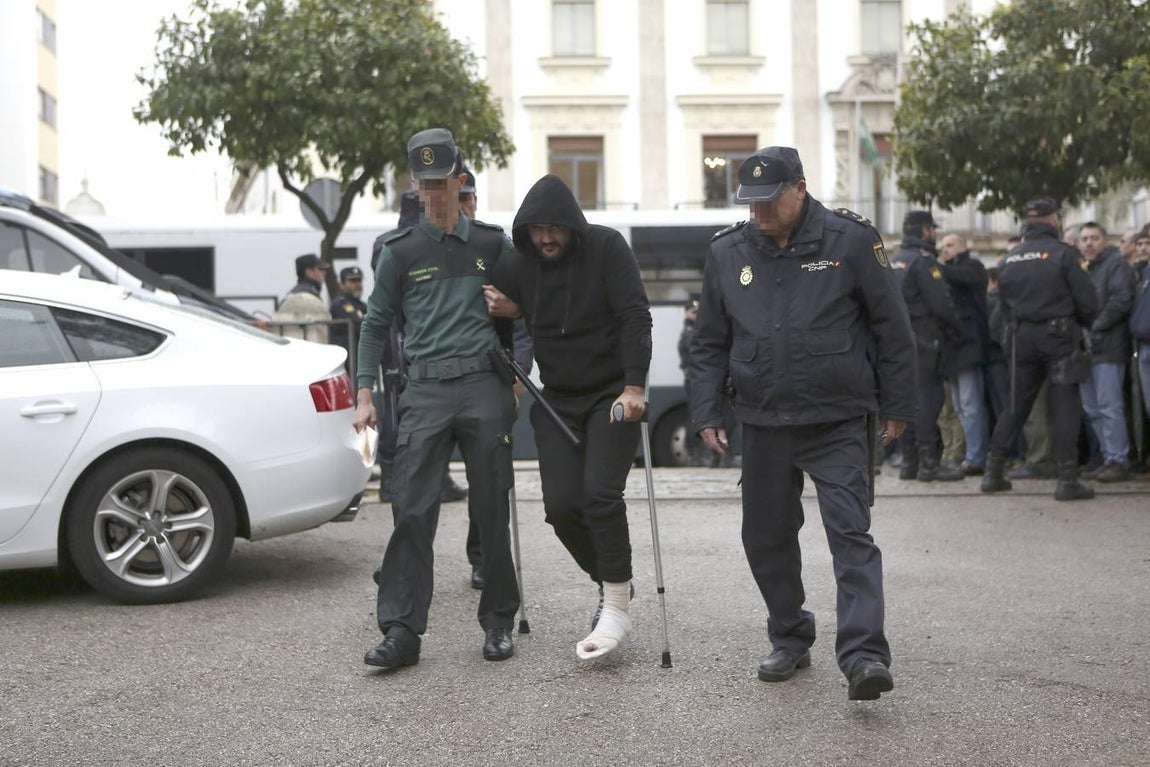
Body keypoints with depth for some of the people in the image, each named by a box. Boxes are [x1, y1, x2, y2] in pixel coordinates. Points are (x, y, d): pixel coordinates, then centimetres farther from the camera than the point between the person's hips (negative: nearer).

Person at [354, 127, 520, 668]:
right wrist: (364, 395, 5)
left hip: (484, 387, 1)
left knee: (492, 511, 4)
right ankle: (401, 630, -6)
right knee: (412, 511, -8)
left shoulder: (493, 244, 11)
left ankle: (498, 622, 16)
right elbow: (376, 323, 12)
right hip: (425, 391, 0)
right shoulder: (400, 251, 9)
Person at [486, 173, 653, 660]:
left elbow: (635, 317, -15)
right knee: (561, 505, -4)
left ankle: (617, 606, -7)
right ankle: (611, 584, 19)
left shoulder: (606, 247, -10)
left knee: (601, 494, -18)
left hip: (612, 395, -4)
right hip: (558, 400, 4)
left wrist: (634, 386, -23)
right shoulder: (517, 264, 2)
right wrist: (497, 312, -12)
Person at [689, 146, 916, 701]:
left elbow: (892, 328, 0)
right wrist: (706, 415, 7)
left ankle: (863, 655, -17)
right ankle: (790, 640, 29)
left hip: (838, 424, -4)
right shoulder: (727, 253, 5)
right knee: (766, 539, 11)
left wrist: (897, 406, 1)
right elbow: (709, 343, 13)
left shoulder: (850, 240, -5)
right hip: (762, 424, 4)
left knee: (850, 535, -13)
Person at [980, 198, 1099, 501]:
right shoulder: (1064, 253, -10)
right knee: (1065, 407, 0)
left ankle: (993, 472, 14)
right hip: (1058, 336, -5)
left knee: (1016, 405, 14)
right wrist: (1083, 322, 9)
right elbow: (1087, 300, -10)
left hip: (1021, 338, 5)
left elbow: (1003, 304, 10)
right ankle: (1067, 480, -3)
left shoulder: (1008, 258, 5)